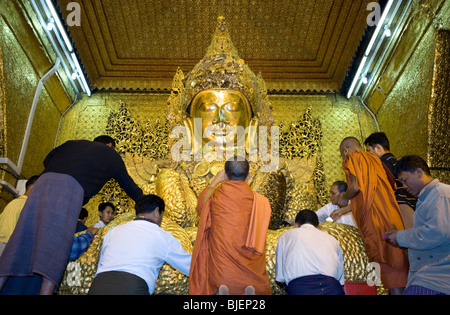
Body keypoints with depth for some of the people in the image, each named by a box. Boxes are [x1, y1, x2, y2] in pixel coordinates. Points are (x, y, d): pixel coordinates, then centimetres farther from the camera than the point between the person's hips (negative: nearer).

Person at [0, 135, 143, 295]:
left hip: (45, 180, 5)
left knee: (25, 234, 1)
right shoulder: (112, 155, 26)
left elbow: (47, 160, 24)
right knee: (57, 240, -12)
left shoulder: (75, 143, 33)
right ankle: (46, 290, -22)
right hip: (72, 187, -5)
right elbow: (128, 184, 33)